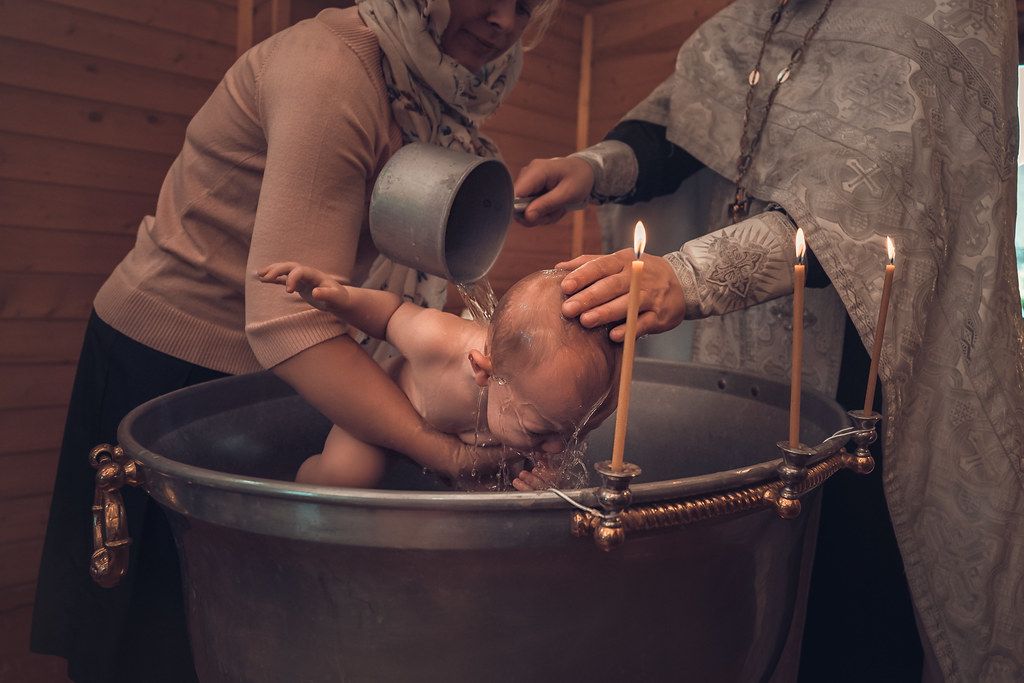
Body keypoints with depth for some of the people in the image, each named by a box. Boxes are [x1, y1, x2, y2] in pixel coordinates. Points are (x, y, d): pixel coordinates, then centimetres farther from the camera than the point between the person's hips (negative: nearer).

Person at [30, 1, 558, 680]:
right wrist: (445, 450, -40)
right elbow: (289, 320, -36)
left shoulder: (438, 95, 2)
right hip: (170, 364, -8)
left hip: (279, 363, 8)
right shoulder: (334, 69, -27)